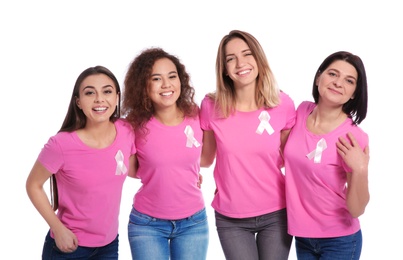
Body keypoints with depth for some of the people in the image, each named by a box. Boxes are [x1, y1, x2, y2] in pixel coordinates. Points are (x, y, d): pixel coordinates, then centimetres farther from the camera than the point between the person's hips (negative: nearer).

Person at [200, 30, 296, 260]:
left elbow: (287, 157, 6)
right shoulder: (212, 106, -9)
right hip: (231, 219, 0)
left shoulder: (283, 104, -8)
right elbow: (205, 159, 2)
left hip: (276, 214, 1)